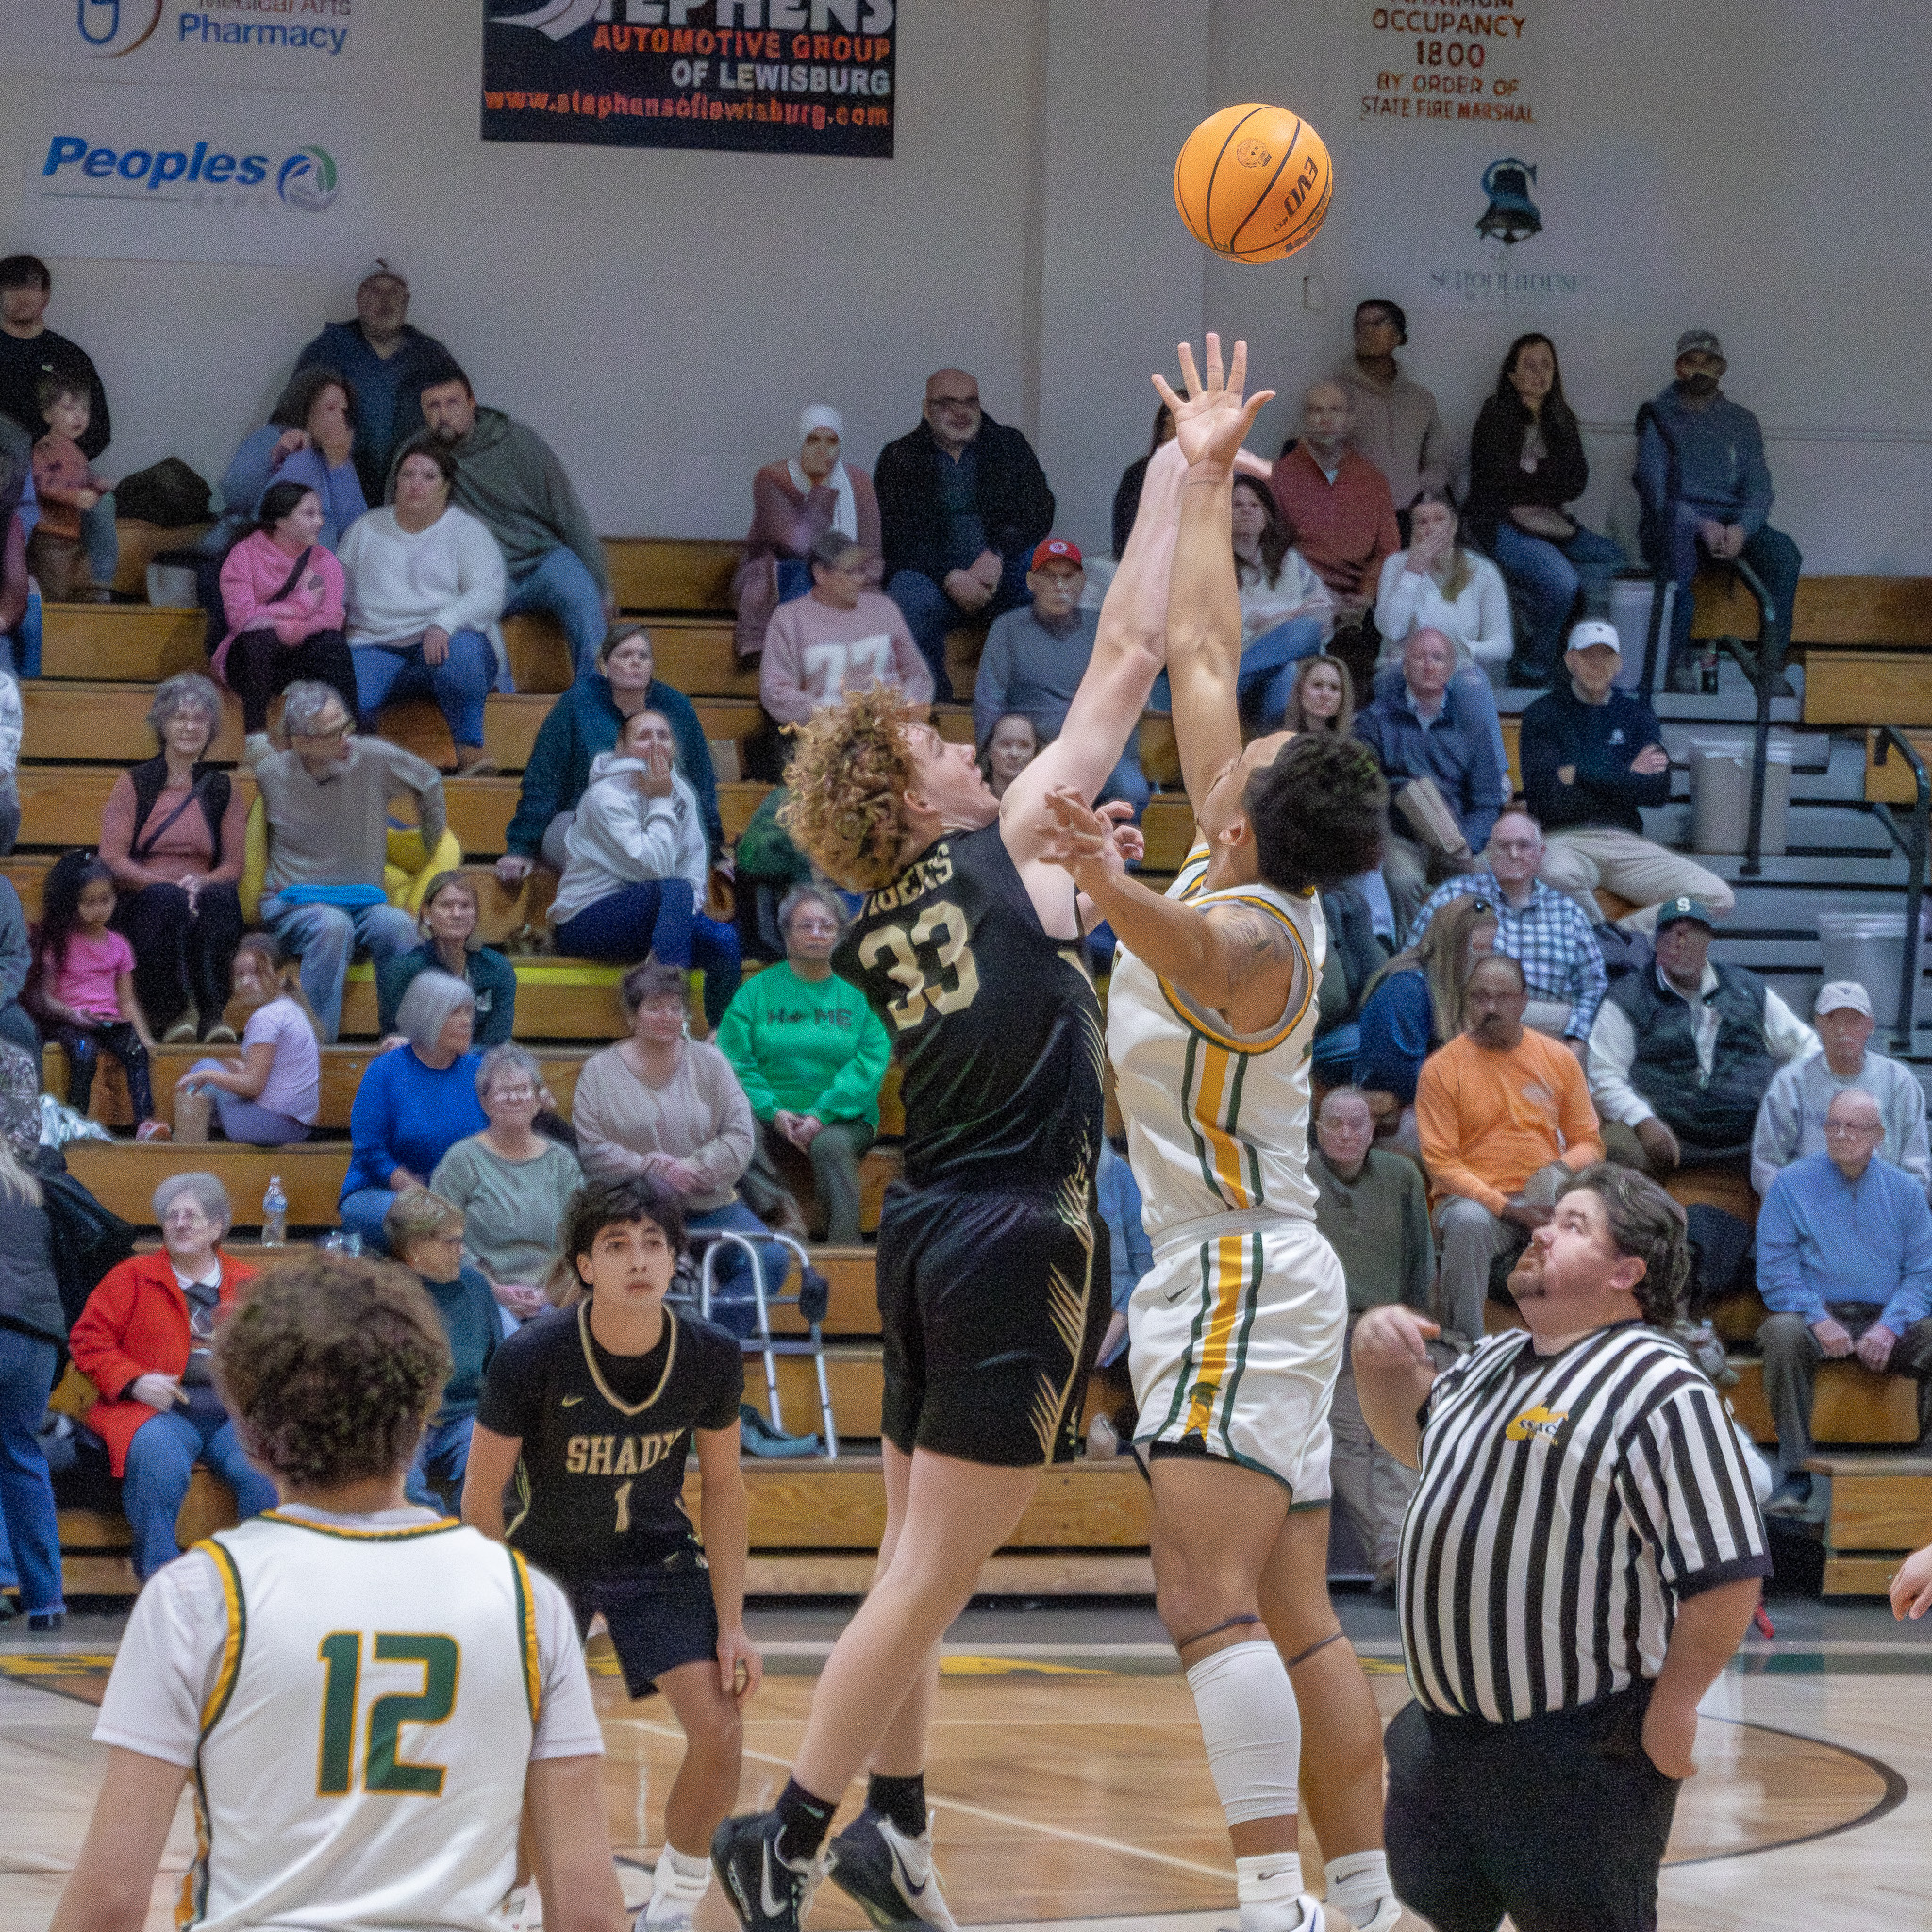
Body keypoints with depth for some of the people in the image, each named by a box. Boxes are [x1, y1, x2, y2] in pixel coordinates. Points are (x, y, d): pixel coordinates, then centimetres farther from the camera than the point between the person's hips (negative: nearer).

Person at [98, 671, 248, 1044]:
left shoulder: (223, 789, 16)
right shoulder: (134, 784, 9)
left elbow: (234, 866, 9)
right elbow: (112, 859, -2)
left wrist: (199, 883, -14)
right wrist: (170, 884, -16)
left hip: (203, 897, 2)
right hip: (142, 905, -1)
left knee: (222, 896, -35)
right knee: (168, 899, -37)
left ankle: (213, 1012, -35)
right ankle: (172, 1011, -30)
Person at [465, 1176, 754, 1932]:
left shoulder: (710, 1357, -17)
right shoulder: (531, 1358, -26)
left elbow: (722, 1486, -3)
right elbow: (481, 1498, -14)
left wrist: (731, 1624, -6)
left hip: (656, 1557, 2)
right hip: (544, 1557, -2)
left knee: (720, 1732, -15)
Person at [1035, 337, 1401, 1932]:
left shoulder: (1250, 931, -17)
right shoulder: (1241, 891, 8)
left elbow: (1195, 954, -45)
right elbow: (1201, 657, 17)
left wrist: (1117, 894, -64)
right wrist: (1207, 479, 21)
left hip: (1239, 1279, -10)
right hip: (1251, 1279, 10)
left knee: (1213, 1604, -19)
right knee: (1296, 1622, 10)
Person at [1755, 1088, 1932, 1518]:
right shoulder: (1790, 1184, 6)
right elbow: (1775, 1270, -2)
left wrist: (1890, 1326, -13)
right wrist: (1818, 1320, -18)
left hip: (1886, 1322, 2)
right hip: (1816, 1314, -2)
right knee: (1782, 1334, -36)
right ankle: (1795, 1475, -33)